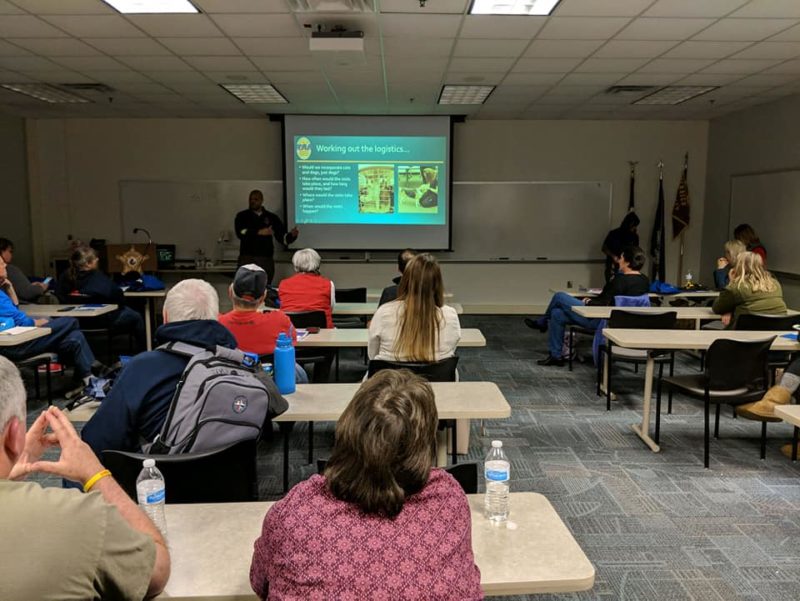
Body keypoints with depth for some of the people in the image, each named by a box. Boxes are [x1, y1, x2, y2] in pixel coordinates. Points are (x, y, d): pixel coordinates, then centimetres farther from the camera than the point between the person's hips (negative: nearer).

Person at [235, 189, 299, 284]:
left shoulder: (272, 218, 11)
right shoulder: (242, 216, 9)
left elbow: (282, 237, 6)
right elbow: (240, 232, -9)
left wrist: (292, 235, -16)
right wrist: (259, 232, -20)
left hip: (266, 259, 1)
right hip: (247, 258, -1)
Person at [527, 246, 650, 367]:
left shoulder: (621, 279, -25)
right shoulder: (644, 280, 3)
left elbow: (603, 303, -23)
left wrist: (588, 302, -6)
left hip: (599, 320, -9)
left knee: (559, 297, 0)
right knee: (557, 314, 11)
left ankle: (542, 323, 22)